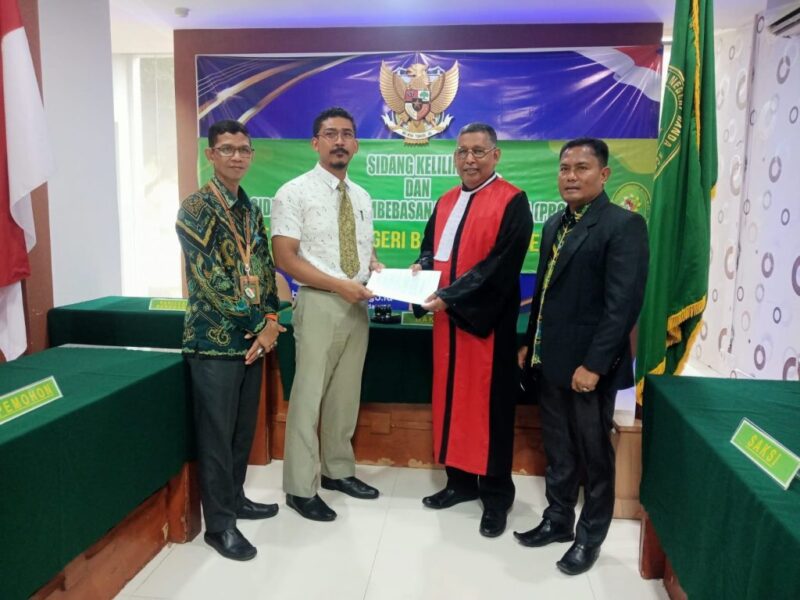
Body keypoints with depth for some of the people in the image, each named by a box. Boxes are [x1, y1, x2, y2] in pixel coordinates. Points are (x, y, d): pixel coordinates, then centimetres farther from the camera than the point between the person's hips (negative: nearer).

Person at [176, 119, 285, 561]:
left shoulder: (251, 209, 12)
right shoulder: (195, 207, -9)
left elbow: (264, 267, 11)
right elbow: (208, 275, -17)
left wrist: (270, 320, -4)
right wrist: (252, 320, -13)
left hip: (252, 335, 7)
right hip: (214, 338, -7)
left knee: (244, 426, 16)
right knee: (216, 432, 2)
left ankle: (235, 498, 34)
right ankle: (219, 523, 15)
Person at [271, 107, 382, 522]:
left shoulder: (362, 197, 13)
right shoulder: (295, 192, -7)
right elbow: (285, 258, -13)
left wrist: (376, 269, -4)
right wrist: (339, 285, -20)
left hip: (357, 304, 6)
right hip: (319, 304, -6)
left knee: (346, 394, 15)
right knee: (309, 395, 0)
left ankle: (338, 471, 31)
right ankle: (301, 488, 14)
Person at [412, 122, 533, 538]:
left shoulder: (512, 202, -9)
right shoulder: (446, 202, 13)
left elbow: (501, 264, -18)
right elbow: (431, 246, 20)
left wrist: (449, 296, -22)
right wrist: (421, 267, -4)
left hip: (488, 320, -7)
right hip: (448, 318, 7)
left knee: (489, 402, 2)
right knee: (452, 396, 13)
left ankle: (496, 493, 16)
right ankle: (460, 479, 28)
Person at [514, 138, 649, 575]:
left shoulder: (624, 225, -12)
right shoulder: (555, 224, 12)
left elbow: (624, 303, -19)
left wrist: (594, 364, -21)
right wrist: (530, 343, 14)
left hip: (589, 365, -7)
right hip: (550, 360, 7)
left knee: (594, 454, 10)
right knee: (557, 450, 18)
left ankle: (590, 536, 28)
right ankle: (557, 520, 35)